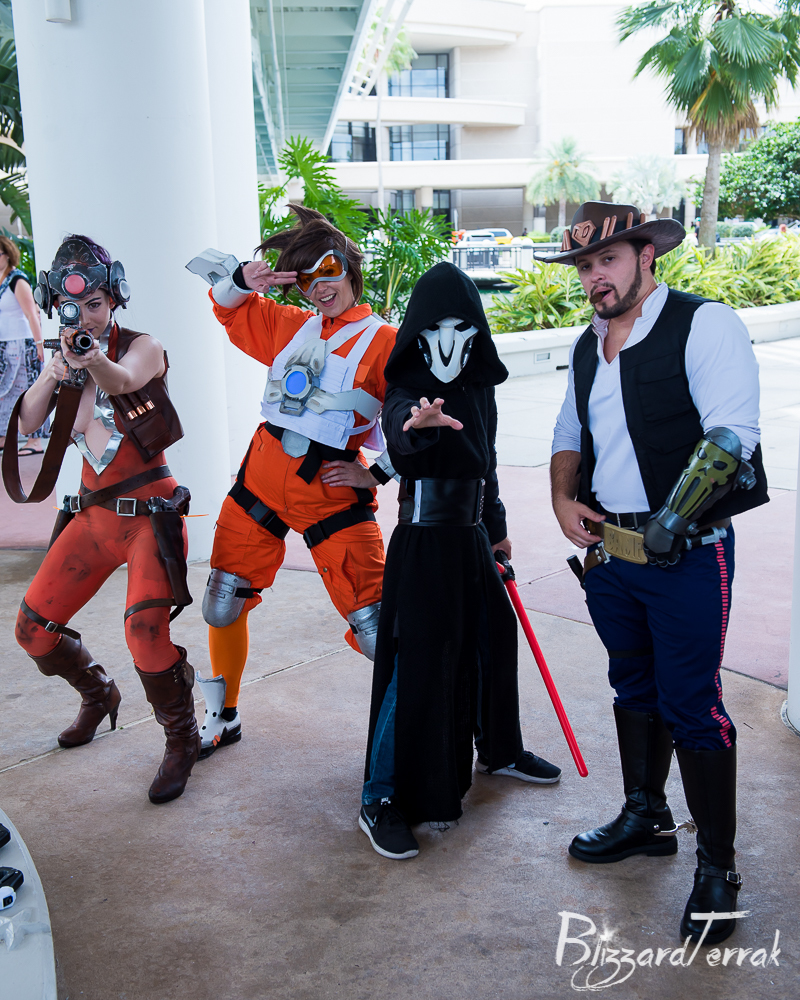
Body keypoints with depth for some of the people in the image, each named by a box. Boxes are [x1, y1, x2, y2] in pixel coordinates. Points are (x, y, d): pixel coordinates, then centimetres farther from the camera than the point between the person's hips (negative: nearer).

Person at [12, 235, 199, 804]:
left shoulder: (142, 347, -9)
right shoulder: (64, 357, 8)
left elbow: (124, 379, -34)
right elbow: (28, 424, -5)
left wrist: (93, 361, -57)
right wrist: (54, 372, -23)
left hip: (150, 512, -6)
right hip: (93, 514, 6)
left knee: (145, 629, -25)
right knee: (34, 628, 7)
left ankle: (183, 739, -1)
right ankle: (99, 696, 36)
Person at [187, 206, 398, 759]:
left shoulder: (384, 341, -4)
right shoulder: (291, 325, 14)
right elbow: (228, 308, 26)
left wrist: (377, 472, -10)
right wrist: (244, 281, 5)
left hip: (331, 489, -5)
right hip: (262, 475, 6)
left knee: (378, 631, -10)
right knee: (222, 606, 12)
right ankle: (223, 717, 33)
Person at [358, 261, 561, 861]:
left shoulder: (480, 387, 8)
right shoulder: (409, 390, -13)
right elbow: (397, 428, -37)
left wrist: (498, 527, 24)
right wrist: (415, 423, -60)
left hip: (471, 535, 8)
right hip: (423, 542, -7)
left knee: (491, 639, 19)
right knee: (417, 663, -8)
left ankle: (499, 750, 43)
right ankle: (381, 801, 2)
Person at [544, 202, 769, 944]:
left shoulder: (705, 325, -12)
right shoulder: (587, 345, 11)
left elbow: (730, 437, -21)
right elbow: (569, 433, 22)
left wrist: (670, 523, -24)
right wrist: (564, 499, 4)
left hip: (686, 556, -7)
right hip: (608, 551, 7)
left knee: (692, 707, -1)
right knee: (634, 689, 20)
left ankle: (716, 868, 16)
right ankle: (646, 818, 39)